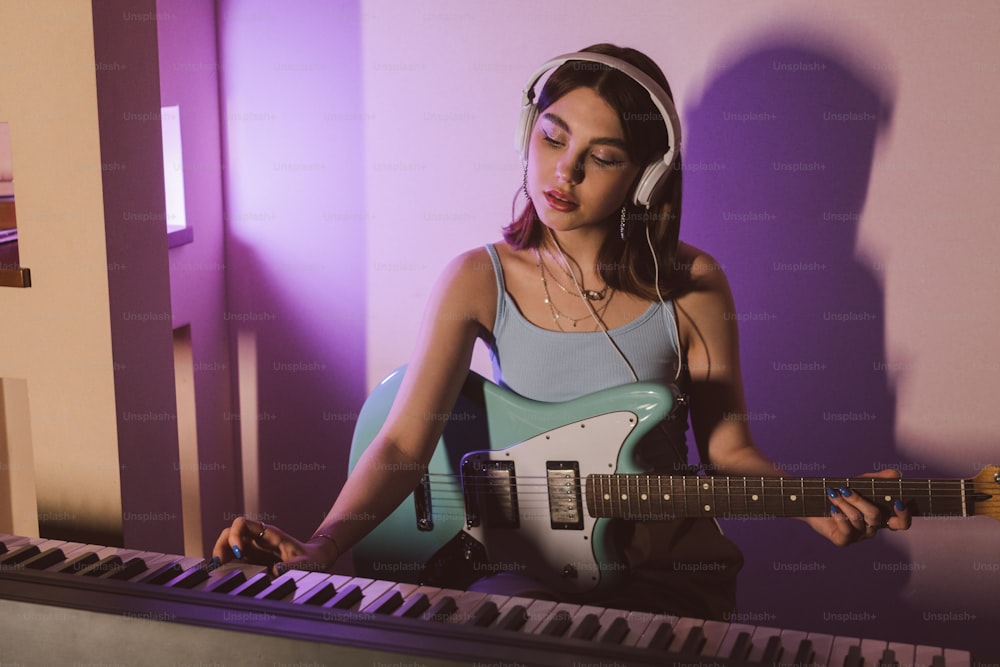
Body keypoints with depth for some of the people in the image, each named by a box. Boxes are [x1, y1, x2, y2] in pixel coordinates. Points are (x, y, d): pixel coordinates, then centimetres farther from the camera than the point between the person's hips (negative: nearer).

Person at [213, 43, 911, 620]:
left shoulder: (689, 285, -6)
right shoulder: (479, 280, -5)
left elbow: (727, 447, 1)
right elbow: (403, 444, -13)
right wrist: (318, 548, -29)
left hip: (664, 569, 0)